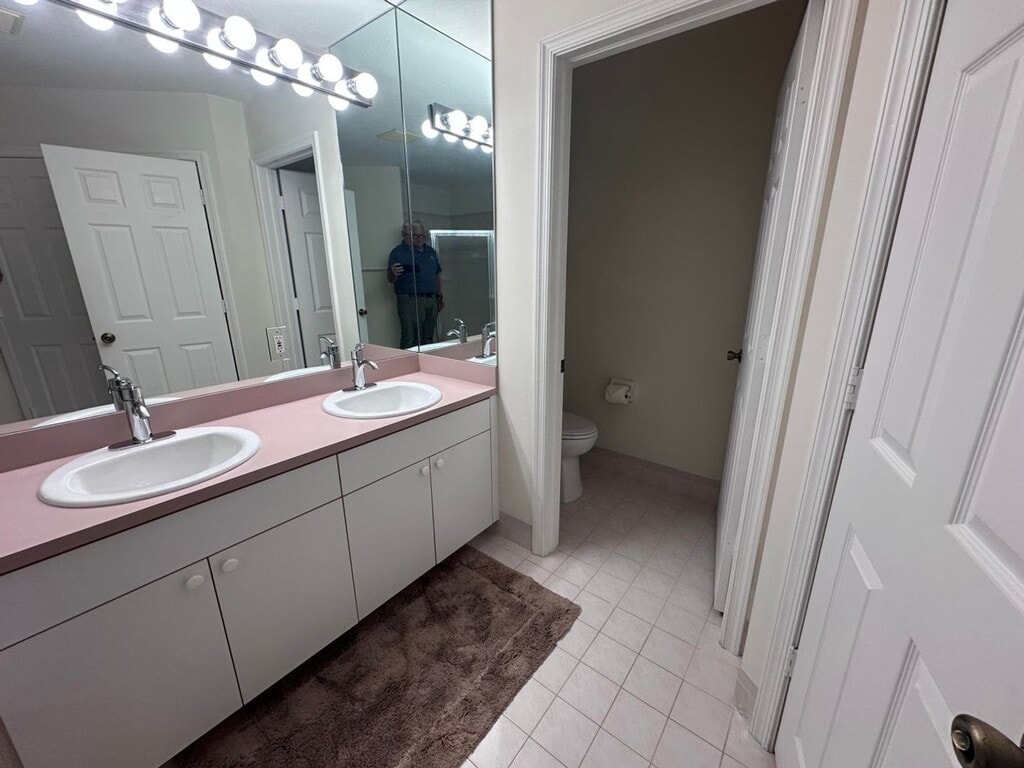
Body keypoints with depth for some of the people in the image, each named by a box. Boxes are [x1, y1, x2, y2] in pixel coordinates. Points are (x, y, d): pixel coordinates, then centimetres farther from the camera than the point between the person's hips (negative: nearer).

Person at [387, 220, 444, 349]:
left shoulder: (431, 252, 16)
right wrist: (394, 274, -28)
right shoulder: (398, 252, -3)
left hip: (431, 300, 6)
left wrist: (439, 296, 20)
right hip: (410, 301, -6)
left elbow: (437, 276, 24)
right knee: (410, 341, -8)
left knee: (428, 339, 11)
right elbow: (391, 280, -5)